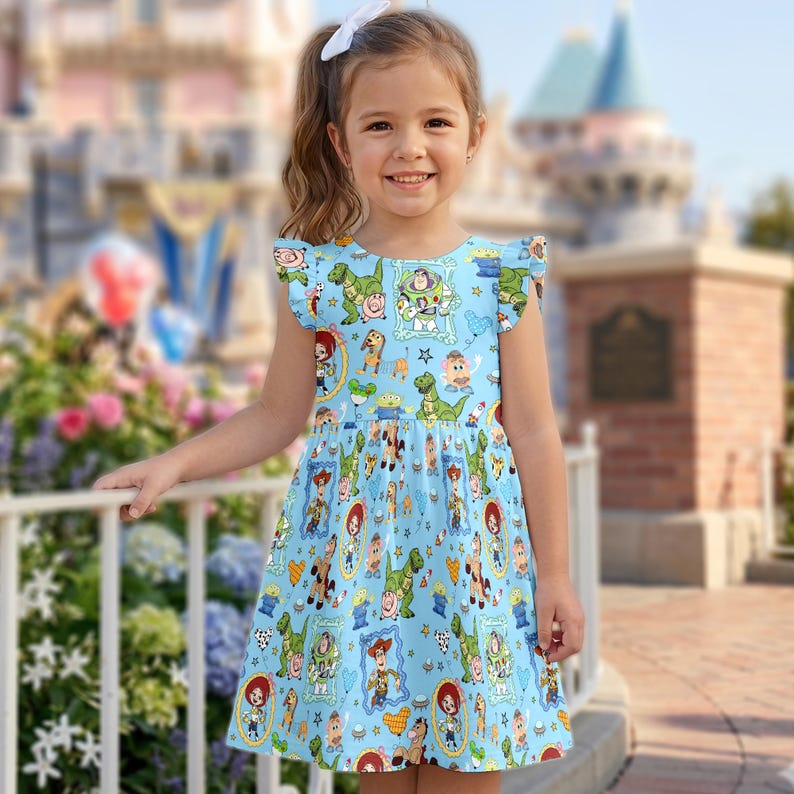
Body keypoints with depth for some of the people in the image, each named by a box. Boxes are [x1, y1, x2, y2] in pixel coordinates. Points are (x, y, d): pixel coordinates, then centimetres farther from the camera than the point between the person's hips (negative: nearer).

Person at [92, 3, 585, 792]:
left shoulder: (503, 277, -1)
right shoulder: (318, 277, 1)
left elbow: (533, 432, 2)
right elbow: (276, 416, 10)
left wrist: (554, 574, 3)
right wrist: (173, 463, -1)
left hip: (470, 557, 0)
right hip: (351, 552, 1)